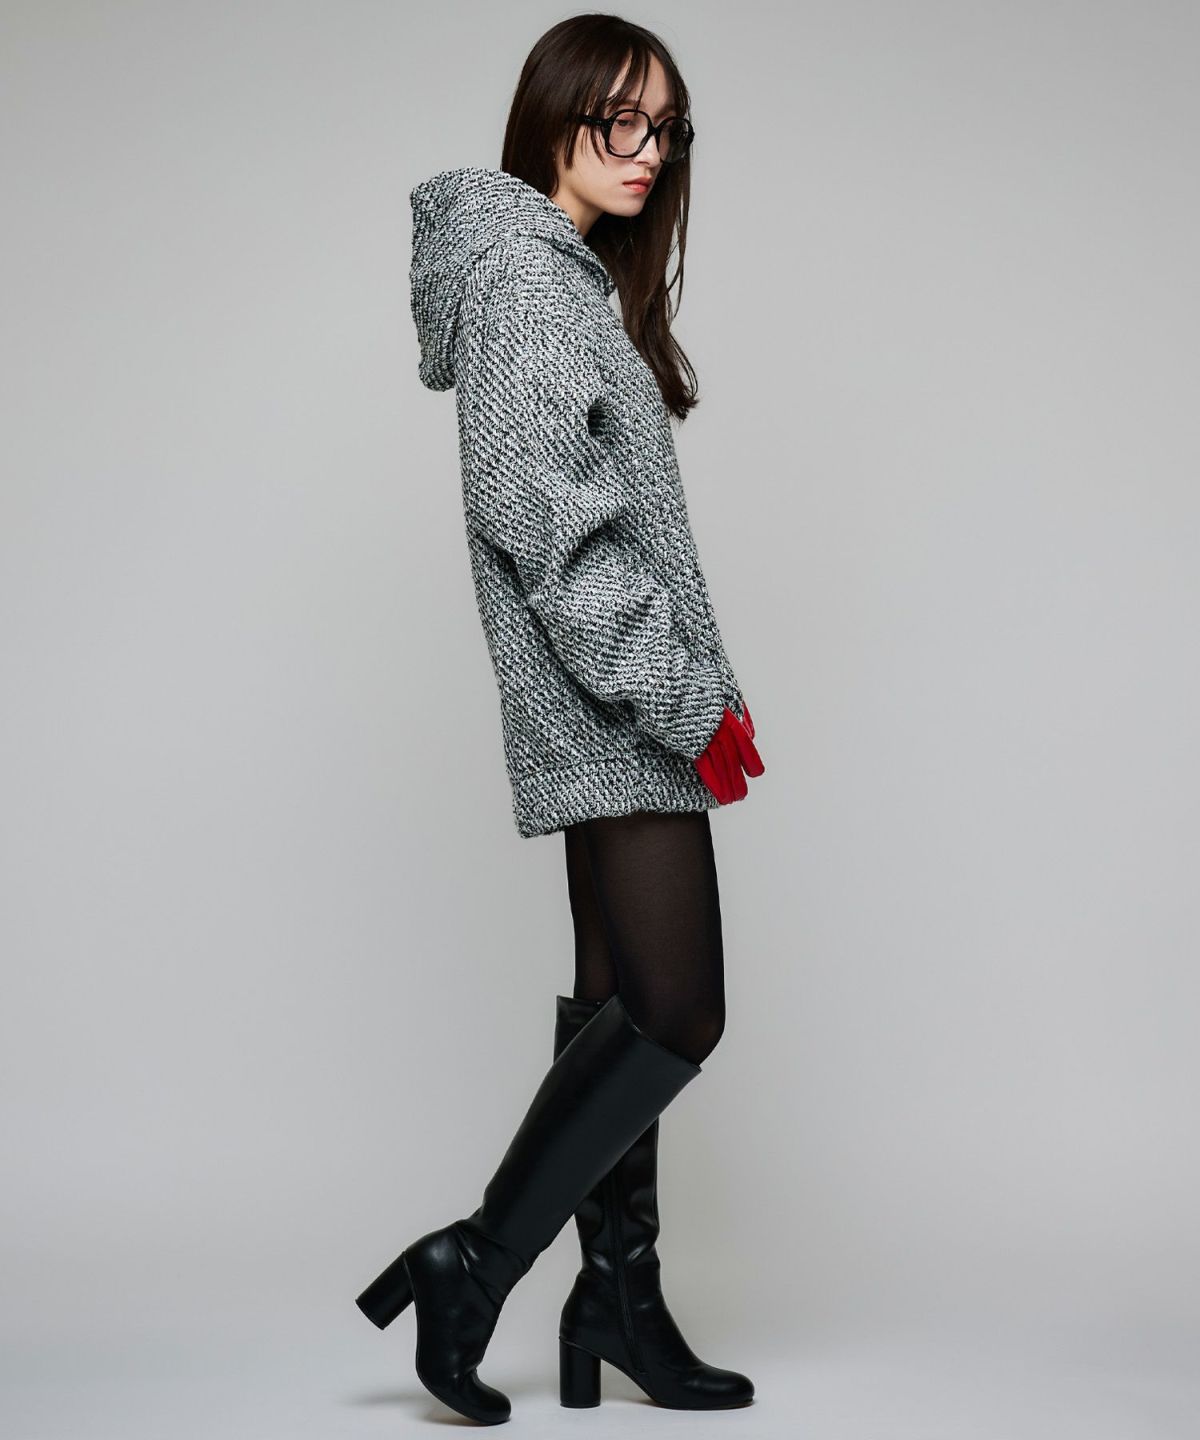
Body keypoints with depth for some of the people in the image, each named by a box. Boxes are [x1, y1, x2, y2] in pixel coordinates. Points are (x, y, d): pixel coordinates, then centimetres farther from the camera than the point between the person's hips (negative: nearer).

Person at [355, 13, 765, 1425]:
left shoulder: (580, 277, 21)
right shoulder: (524, 274, -10)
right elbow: (550, 524, -19)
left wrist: (702, 690, 15)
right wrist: (689, 704, -18)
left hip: (618, 715, 10)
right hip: (612, 717, -10)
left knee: (621, 1005, 11)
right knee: (675, 1014, -10)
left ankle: (617, 1299, 19)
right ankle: (469, 1266, 0)